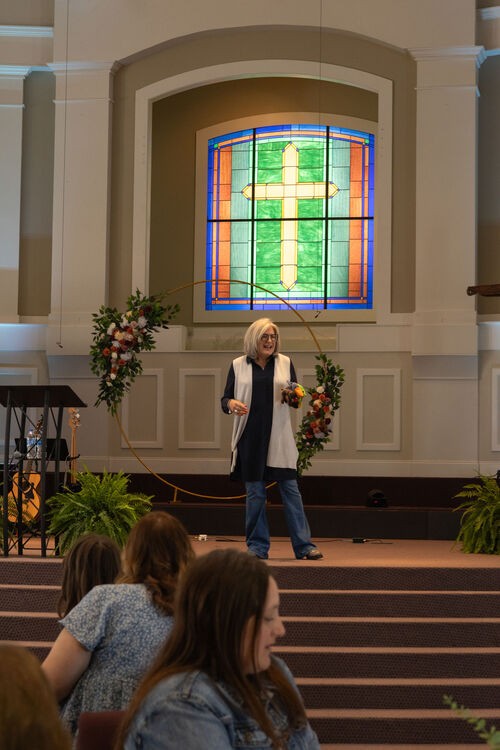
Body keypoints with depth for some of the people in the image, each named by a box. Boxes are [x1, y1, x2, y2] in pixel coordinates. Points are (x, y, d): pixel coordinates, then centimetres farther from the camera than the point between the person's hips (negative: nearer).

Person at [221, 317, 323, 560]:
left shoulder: (284, 363, 9)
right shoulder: (238, 365, 6)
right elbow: (225, 399, 7)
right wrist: (231, 404, -16)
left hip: (279, 437, 0)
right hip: (250, 437, 0)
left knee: (291, 489, -1)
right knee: (254, 493, 3)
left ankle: (304, 546, 2)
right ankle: (257, 547, 12)